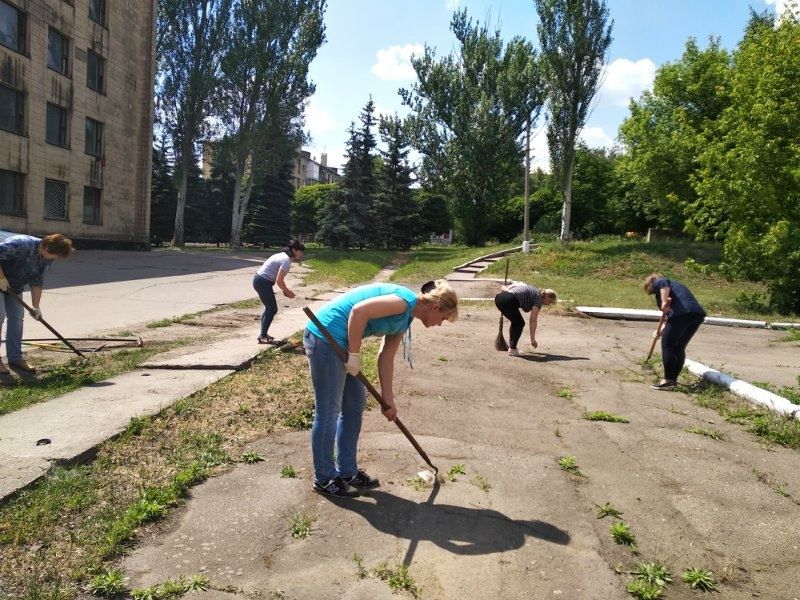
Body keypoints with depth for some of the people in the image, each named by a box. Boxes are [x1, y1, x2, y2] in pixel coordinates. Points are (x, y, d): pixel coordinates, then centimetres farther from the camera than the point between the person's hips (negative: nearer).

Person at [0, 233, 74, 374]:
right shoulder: (22, 244, -31)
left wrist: (36, 307, -3)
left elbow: (37, 282, -1)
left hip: (14, 287, 8)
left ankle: (15, 357, 13)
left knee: (17, 318, 5)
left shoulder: (47, 259, -7)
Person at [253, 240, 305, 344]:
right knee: (272, 309, -2)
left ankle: (263, 334, 24)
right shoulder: (287, 260, -17)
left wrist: (286, 290, 12)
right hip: (263, 282, -10)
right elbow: (279, 281, -20)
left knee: (269, 308, 18)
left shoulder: (284, 256, 14)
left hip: (259, 280, 10)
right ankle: (263, 336, 3)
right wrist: (287, 292, -6)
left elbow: (278, 278, 19)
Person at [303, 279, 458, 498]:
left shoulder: (405, 318, 13)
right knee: (328, 412, 1)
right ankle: (325, 479, 18)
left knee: (355, 403, 16)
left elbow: (386, 358, 17)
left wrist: (388, 398, 17)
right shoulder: (405, 301, -16)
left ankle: (347, 471, 29)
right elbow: (359, 310, -26)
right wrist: (355, 354, -18)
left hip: (339, 341, 10)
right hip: (325, 337, -10)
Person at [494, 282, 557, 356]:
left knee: (515, 322, 21)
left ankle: (511, 345, 23)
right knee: (520, 323, 6)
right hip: (508, 301, -9)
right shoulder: (538, 299, 2)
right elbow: (533, 320, -4)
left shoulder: (533, 292, 25)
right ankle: (512, 349, 4)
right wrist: (532, 339, -4)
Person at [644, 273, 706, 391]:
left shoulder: (657, 283, 16)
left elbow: (664, 284, -12)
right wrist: (662, 330, 34)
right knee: (679, 347, 17)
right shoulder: (675, 284, 38)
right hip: (698, 313, 8)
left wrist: (664, 302, -20)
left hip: (682, 313, -8)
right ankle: (673, 380, 19)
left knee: (667, 345, 2)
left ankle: (668, 380, 2)